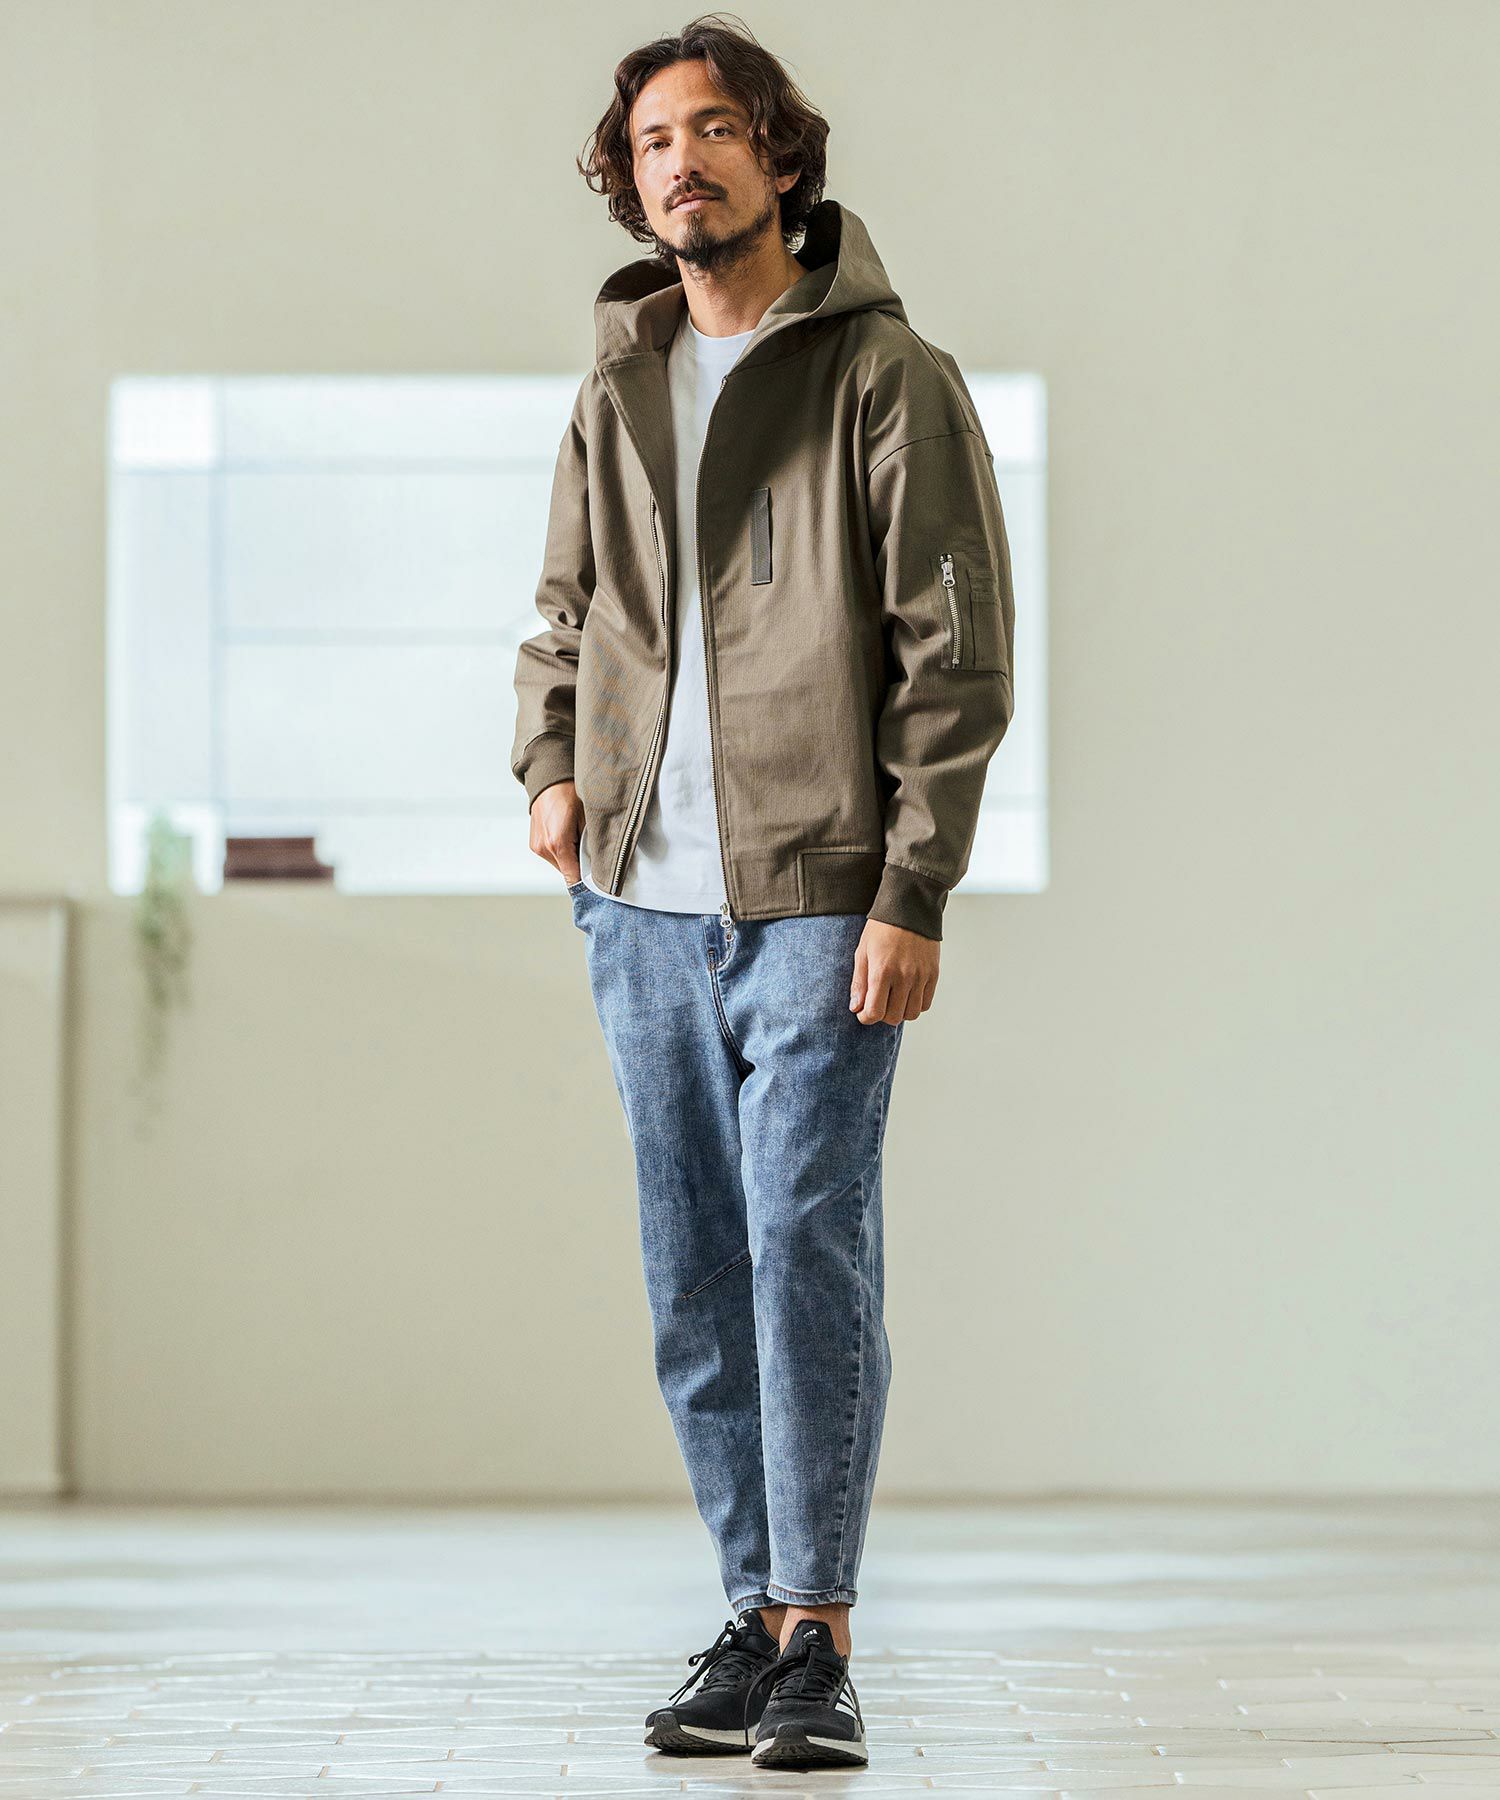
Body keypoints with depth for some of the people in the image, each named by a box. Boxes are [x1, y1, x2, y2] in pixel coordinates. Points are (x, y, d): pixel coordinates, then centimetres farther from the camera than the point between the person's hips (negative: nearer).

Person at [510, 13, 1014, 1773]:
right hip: (645, 899, 6)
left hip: (819, 898, -5)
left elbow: (958, 650, -8)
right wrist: (550, 763, 7)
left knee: (808, 1249, -10)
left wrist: (914, 895, -14)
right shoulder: (614, 396, 13)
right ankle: (759, 1621, 15)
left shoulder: (887, 378, -4)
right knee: (694, 1276, 7)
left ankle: (818, 1643, -5)